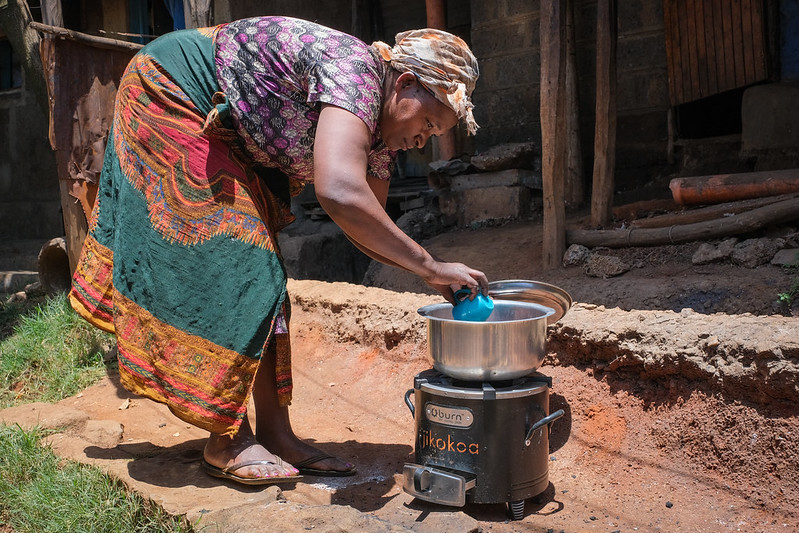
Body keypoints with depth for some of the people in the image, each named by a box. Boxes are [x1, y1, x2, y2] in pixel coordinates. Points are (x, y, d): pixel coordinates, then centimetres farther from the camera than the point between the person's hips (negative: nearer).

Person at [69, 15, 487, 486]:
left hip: (224, 136, 9)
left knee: (260, 275, 1)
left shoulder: (380, 135, -4)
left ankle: (274, 431, 5)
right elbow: (339, 193, -48)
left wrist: (435, 273, -15)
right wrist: (428, 266, -41)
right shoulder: (354, 67, -31)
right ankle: (227, 442, -5)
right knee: (227, 256, -15)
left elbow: (368, 226, -1)